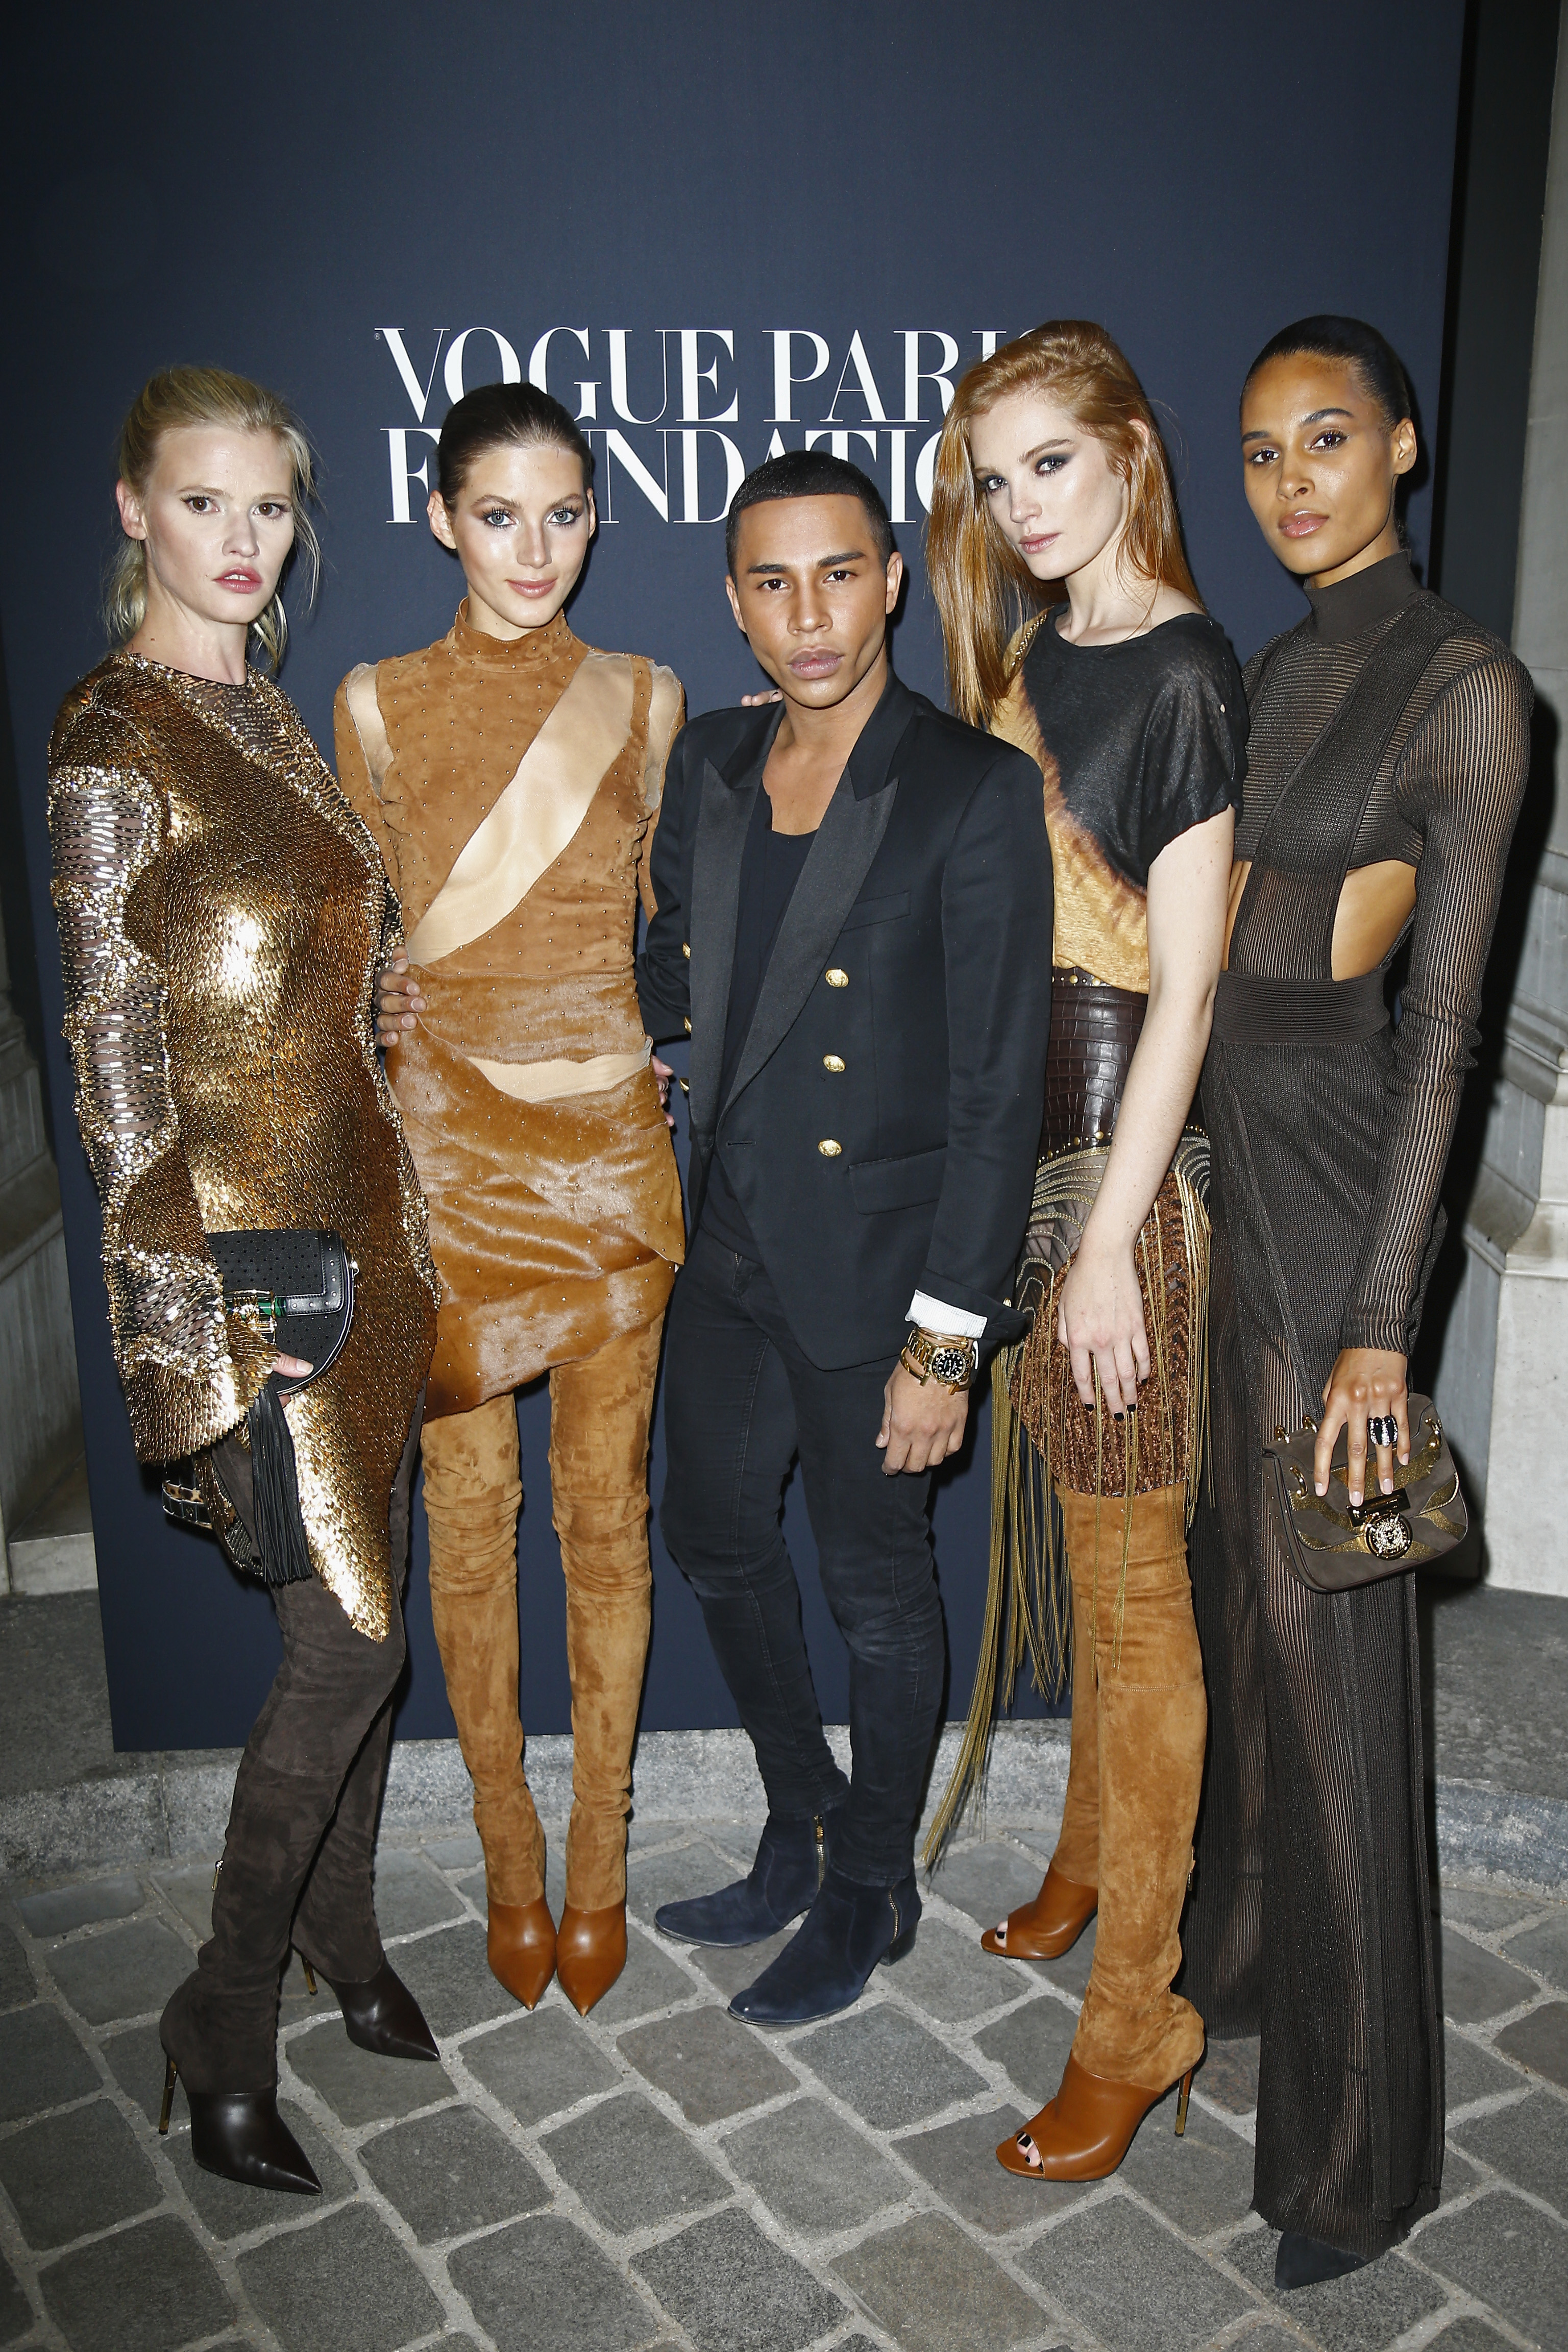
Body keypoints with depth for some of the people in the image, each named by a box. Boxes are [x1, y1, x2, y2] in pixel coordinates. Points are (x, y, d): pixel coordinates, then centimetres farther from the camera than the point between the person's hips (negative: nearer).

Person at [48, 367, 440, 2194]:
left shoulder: (270, 711, 14)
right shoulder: (113, 736, -10)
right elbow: (114, 1050, -13)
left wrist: (393, 1231, 15)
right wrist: (192, 1314, -16)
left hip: (355, 1217, 8)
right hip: (237, 1238, -8)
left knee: (363, 1612, 15)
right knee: (346, 1636, -4)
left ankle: (345, 1939, 34)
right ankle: (221, 2037, 15)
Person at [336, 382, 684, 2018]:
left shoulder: (644, 702, 6)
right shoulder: (377, 704, 3)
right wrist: (376, 1011, -9)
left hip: (610, 1144, 1)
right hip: (447, 1145, 0)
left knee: (606, 1513, 8)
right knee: (468, 1514, 8)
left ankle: (598, 1859, 27)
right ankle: (510, 1860, 28)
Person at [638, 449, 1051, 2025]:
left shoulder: (975, 791, -15)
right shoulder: (709, 765, 4)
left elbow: (997, 1086, -16)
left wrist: (946, 1338, -17)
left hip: (873, 1268, -6)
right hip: (729, 1246, 7)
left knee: (874, 1588, 10)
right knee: (714, 1539, 19)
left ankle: (871, 1891, 36)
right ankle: (800, 1835, 44)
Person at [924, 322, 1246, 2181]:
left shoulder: (1183, 675, -12)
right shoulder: (1036, 659, 13)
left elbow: (1182, 985, -17)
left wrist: (1109, 1241, -18)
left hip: (1127, 1164, -8)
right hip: (1025, 1144, 8)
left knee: (1132, 1582, 1)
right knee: (1076, 1551, 20)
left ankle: (1136, 2012, 15)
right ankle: (1091, 1861, 40)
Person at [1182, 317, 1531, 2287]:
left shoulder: (1462, 684, -9)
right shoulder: (1271, 669, 13)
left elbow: (1442, 1023, -14)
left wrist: (1381, 1322, -17)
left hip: (1330, 1168, -7)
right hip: (1207, 1156, 7)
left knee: (1322, 1634, 1)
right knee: (1226, 1587, 18)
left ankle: (1355, 2137, 20)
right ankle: (1237, 1951, 41)